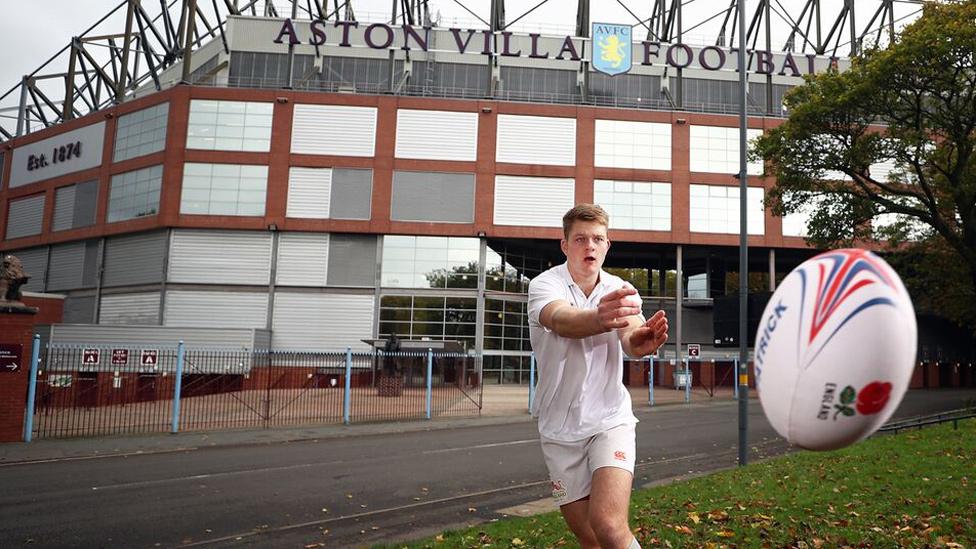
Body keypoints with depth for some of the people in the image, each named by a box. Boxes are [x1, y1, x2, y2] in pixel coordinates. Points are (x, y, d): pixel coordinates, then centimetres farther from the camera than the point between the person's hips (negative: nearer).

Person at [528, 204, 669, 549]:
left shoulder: (621, 292, -2)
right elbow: (561, 320, -35)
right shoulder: (545, 285, -11)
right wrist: (599, 318, -58)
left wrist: (639, 340, -50)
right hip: (559, 429, 0)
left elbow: (630, 334, -24)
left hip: (609, 420, 0)